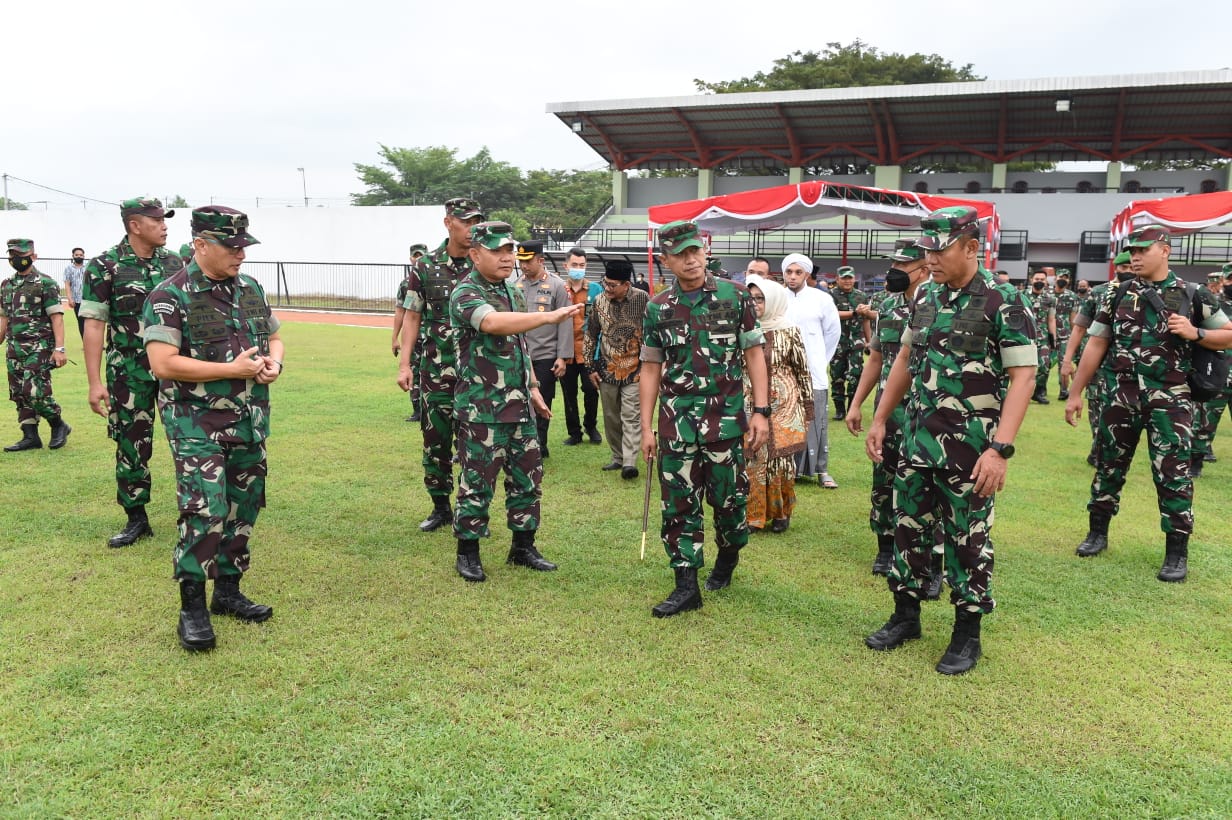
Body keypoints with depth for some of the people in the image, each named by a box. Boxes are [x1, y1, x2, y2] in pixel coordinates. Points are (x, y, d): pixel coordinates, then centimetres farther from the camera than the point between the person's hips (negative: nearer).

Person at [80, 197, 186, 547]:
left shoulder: (174, 263, 5)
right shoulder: (105, 266, -6)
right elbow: (94, 325, -7)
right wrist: (95, 382, -12)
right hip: (129, 374, -2)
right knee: (131, 445, 6)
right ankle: (136, 519, 19)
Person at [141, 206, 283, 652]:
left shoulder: (250, 289, 9)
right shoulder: (170, 296, -11)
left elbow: (273, 337, 20)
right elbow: (163, 364, -19)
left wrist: (273, 363, -3)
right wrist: (232, 370, -19)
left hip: (250, 422, 7)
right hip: (197, 425, -6)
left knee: (243, 509, 12)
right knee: (205, 512, -10)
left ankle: (228, 590, 27)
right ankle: (192, 608, 4)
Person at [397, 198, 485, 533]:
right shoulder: (425, 266, 3)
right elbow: (412, 317, 5)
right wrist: (404, 364, -2)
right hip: (435, 370, 1)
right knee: (435, 441, 9)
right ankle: (440, 507, 25)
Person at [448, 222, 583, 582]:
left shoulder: (512, 291, 13)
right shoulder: (465, 294, -14)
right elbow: (493, 323, -35)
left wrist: (533, 388, 19)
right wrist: (549, 316, -42)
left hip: (519, 405, 8)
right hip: (482, 409, -8)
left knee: (527, 477, 12)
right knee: (477, 482, 2)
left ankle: (523, 547, 25)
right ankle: (467, 553, 18)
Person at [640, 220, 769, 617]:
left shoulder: (735, 296, -1)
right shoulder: (657, 309, 4)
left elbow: (754, 354, 1)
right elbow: (651, 368, 8)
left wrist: (761, 410, -5)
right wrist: (646, 428, 4)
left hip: (726, 417, -1)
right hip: (676, 420, 2)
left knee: (729, 497, 8)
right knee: (678, 503, 2)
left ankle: (728, 555, 38)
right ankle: (686, 585, 11)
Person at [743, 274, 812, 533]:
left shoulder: (789, 331, -5)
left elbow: (803, 371, -1)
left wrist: (807, 408, -1)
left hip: (783, 407, -2)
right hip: (750, 407, 2)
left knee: (781, 458, 4)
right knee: (751, 459, 3)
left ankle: (781, 513, 20)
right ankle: (753, 513, 14)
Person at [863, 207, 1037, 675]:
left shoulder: (1003, 302, -12)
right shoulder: (925, 297, 7)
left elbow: (1022, 377, -15)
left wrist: (1000, 449, -23)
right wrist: (879, 419, 14)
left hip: (970, 448, -6)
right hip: (917, 440, 6)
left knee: (968, 540, 5)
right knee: (909, 527, 13)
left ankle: (967, 634, 20)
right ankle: (906, 616, 29)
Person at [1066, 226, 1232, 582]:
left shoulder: (1193, 295, 2)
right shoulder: (1118, 295, 6)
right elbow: (1096, 344, 6)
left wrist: (1194, 333, -13)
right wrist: (1075, 393, 3)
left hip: (1170, 399, -2)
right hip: (1121, 395, 2)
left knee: (1172, 474, 0)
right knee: (1110, 465, 12)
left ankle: (1177, 552, 11)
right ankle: (1098, 533, 27)